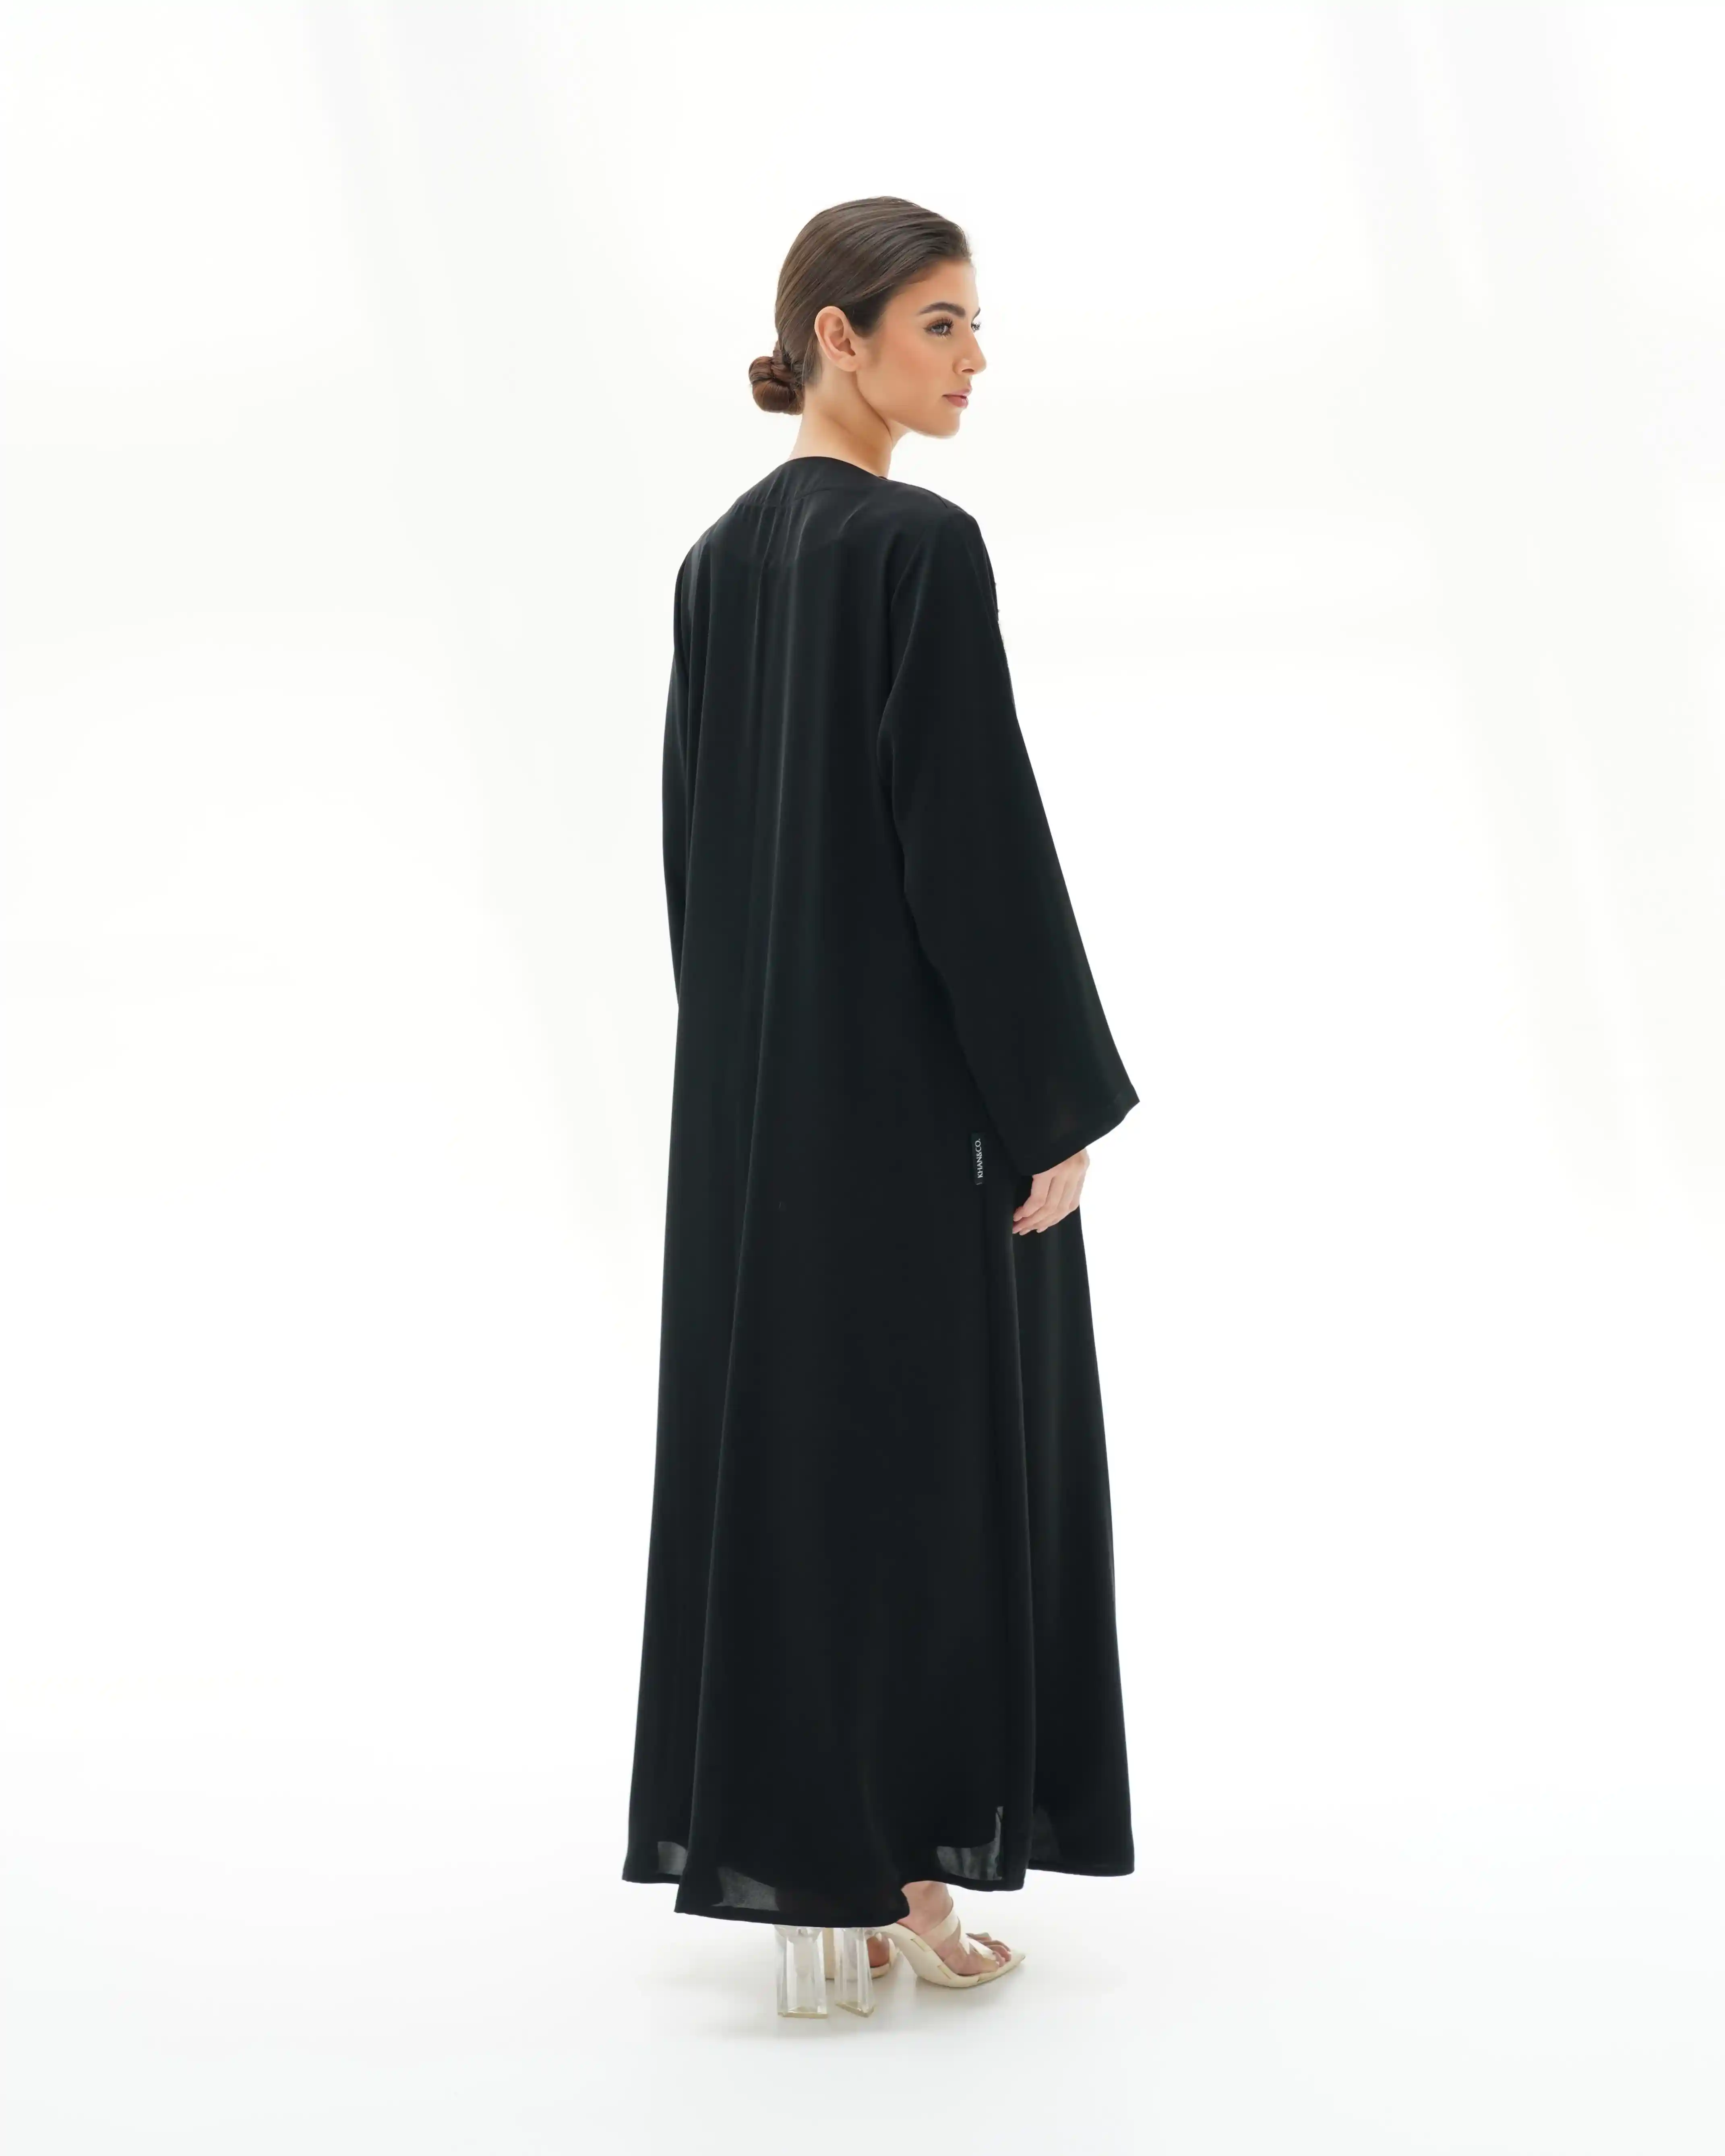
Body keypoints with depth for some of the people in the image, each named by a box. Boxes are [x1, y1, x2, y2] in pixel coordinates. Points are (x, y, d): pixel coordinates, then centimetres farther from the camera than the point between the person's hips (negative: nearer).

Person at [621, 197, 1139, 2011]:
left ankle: (784, 1851, 18)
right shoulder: (924, 546, -16)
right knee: (920, 1445, 1)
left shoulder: (718, 558, 9)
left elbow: (694, 838, 13)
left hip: (756, 1069, 8)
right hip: (917, 1075, -8)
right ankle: (887, 1879, 7)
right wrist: (1058, 1101, -14)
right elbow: (978, 839, -19)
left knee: (772, 1427, 12)